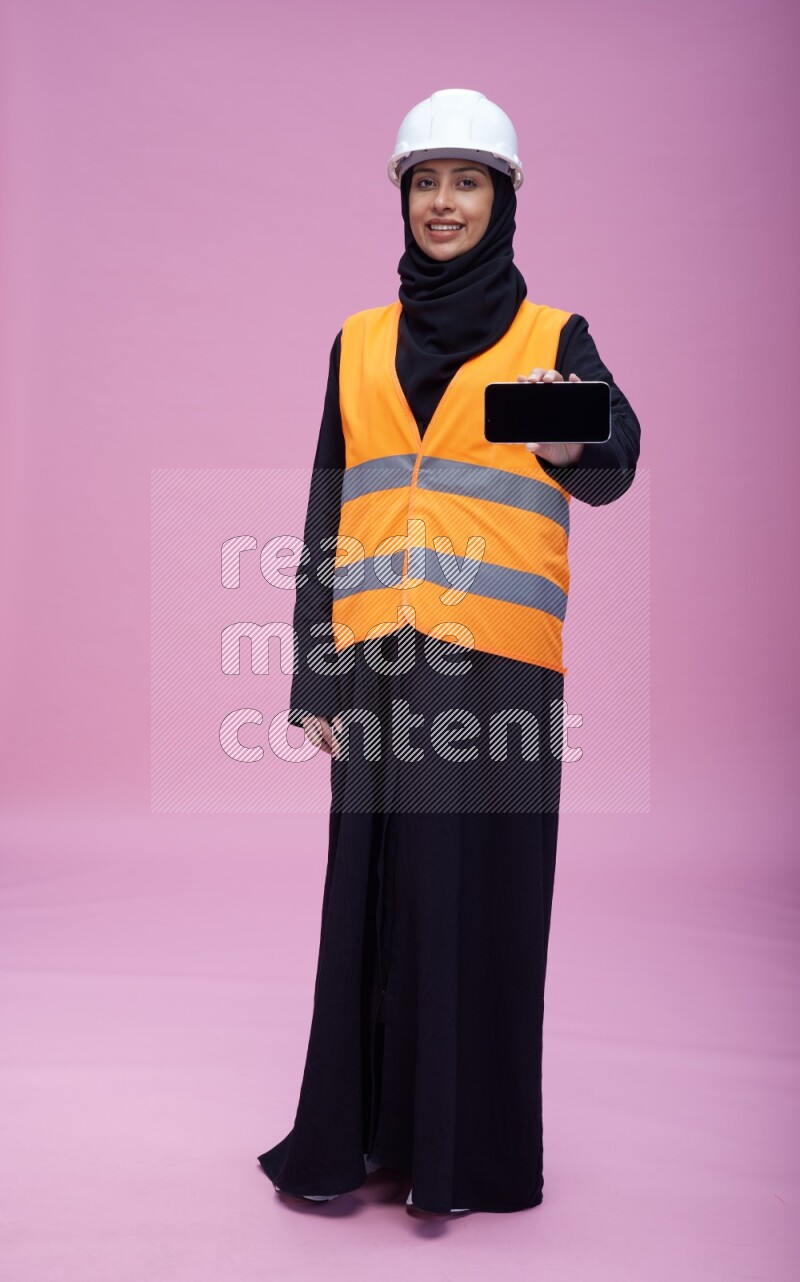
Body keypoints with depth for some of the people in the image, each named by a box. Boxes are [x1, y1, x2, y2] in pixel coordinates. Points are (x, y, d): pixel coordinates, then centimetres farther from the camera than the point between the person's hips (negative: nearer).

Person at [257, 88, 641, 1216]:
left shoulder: (553, 338, 6)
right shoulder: (360, 343, 15)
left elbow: (612, 465, -13)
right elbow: (329, 515, 13)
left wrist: (573, 436, -37)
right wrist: (315, 676, 6)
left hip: (500, 658, -3)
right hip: (379, 658, 3)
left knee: (482, 899, 1)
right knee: (374, 897, 6)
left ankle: (472, 1147, 14)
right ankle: (360, 1129, 18)